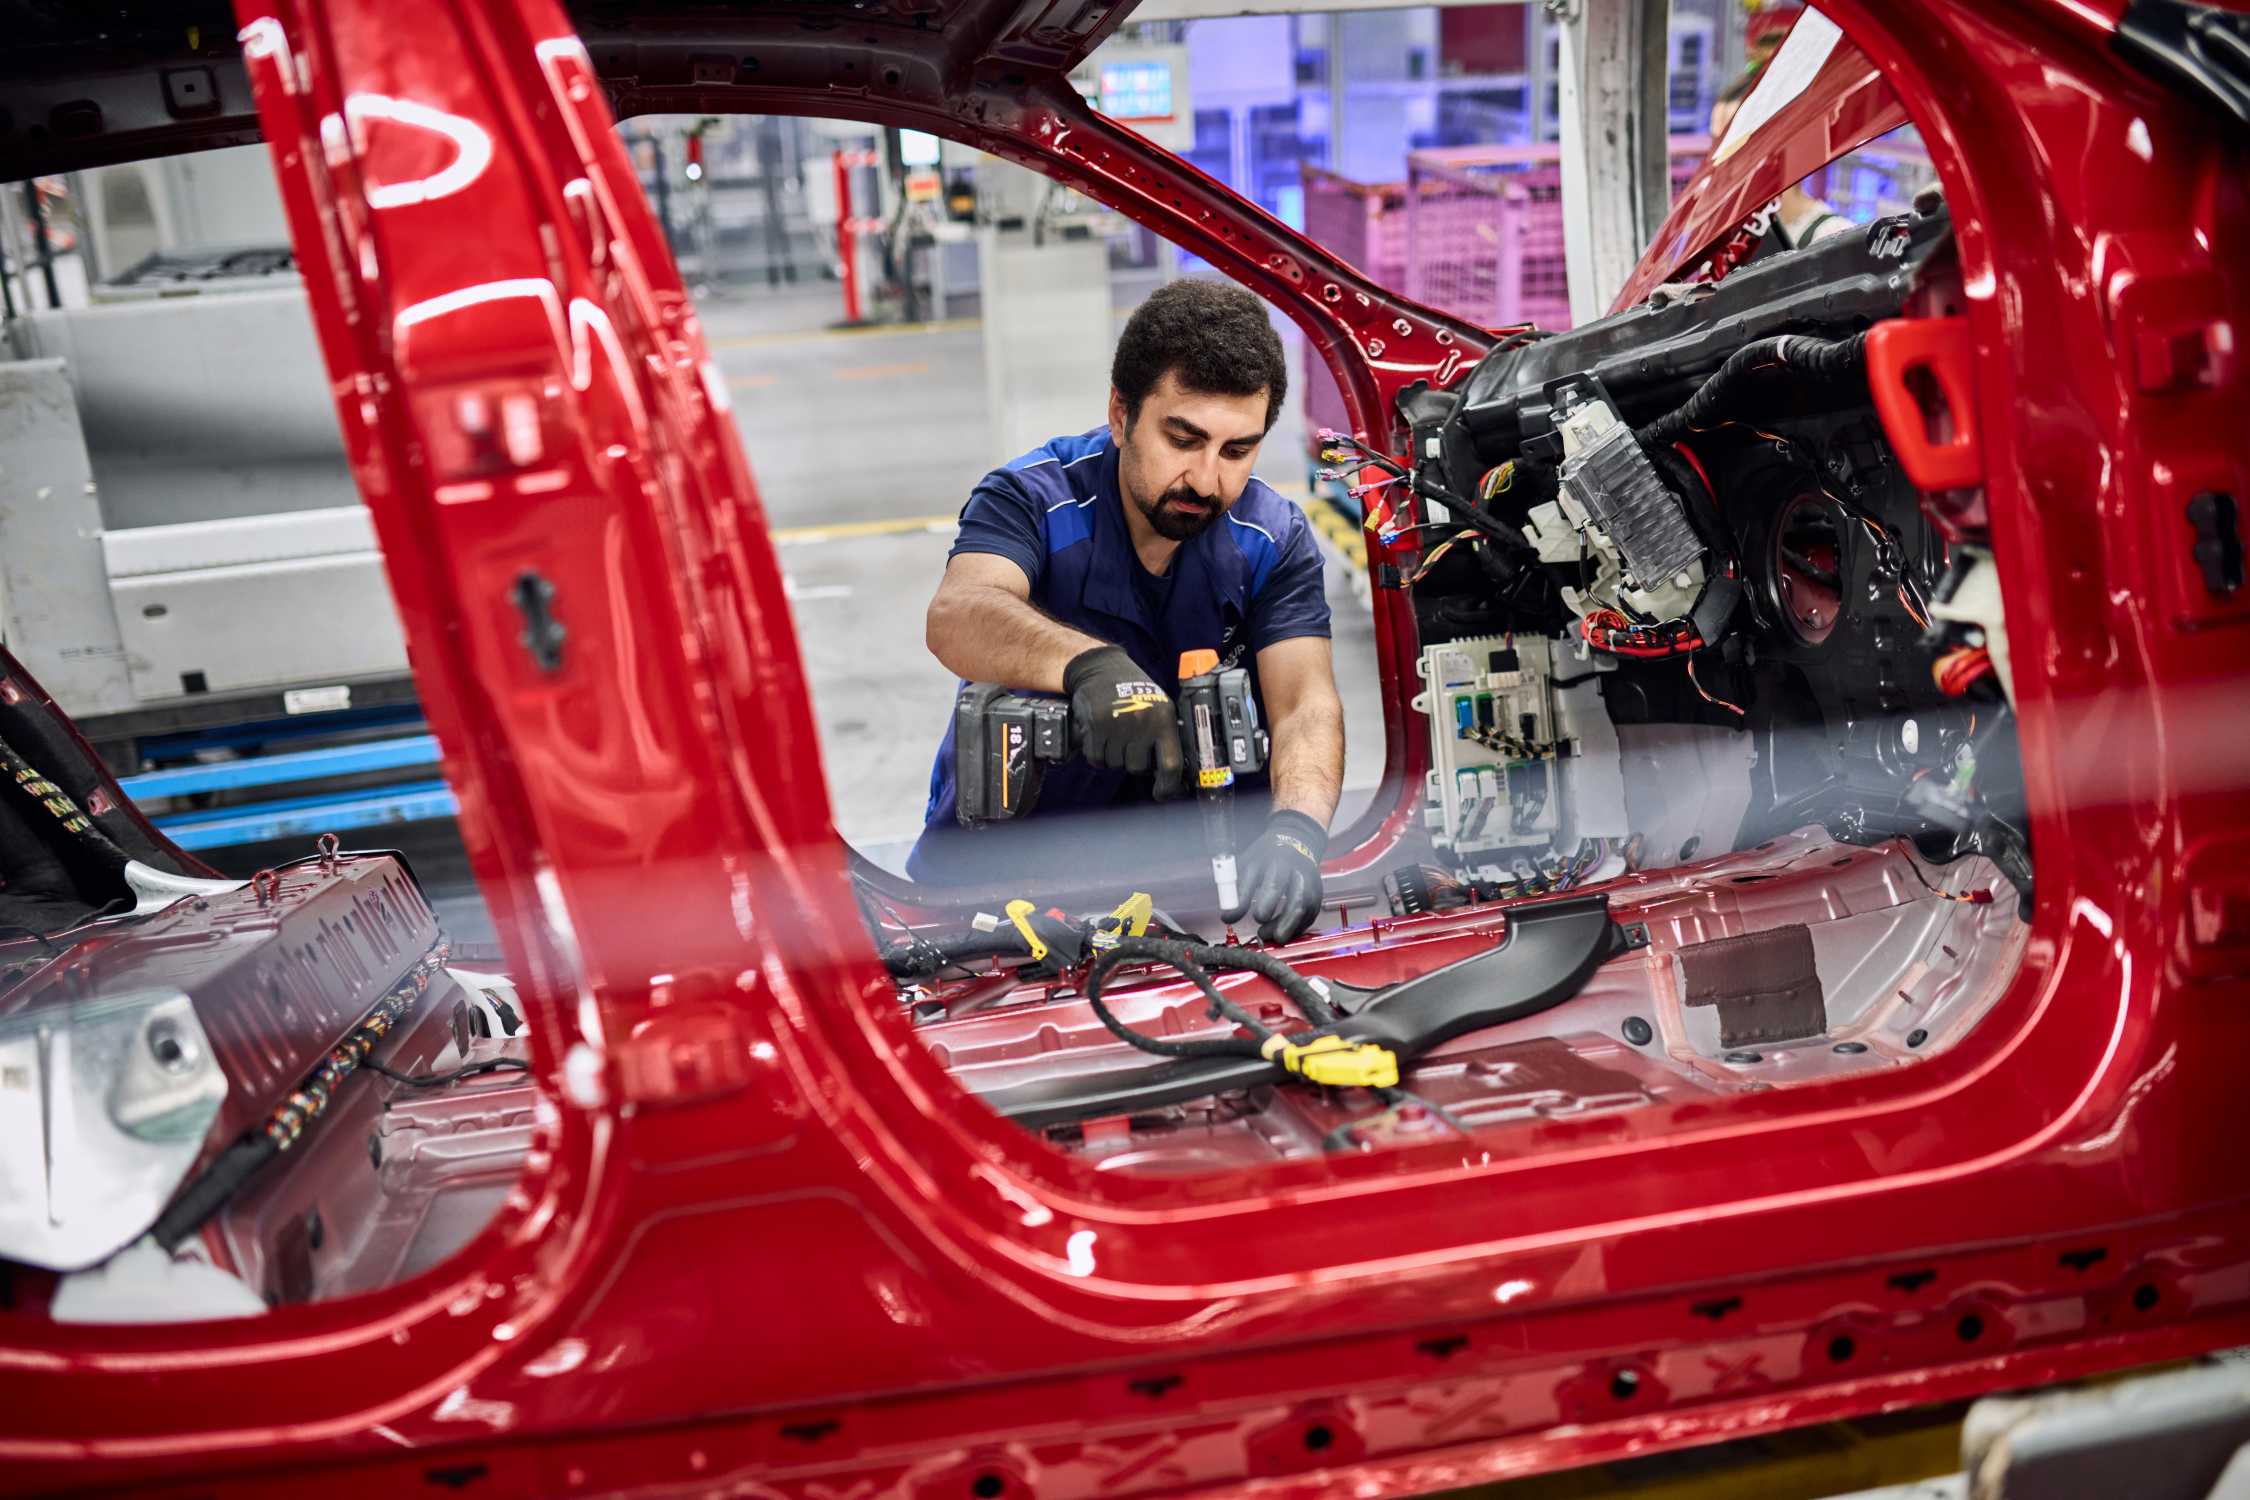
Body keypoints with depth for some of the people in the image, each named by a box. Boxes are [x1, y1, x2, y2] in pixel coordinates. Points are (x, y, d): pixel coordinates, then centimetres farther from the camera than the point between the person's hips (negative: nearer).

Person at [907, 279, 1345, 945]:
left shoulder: (1275, 540, -5)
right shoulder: (1034, 498, -15)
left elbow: (1305, 702, -17)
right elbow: (956, 618, -35)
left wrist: (1296, 828, -40)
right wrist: (1091, 665, -56)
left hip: (1182, 850, 3)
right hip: (998, 844, -2)